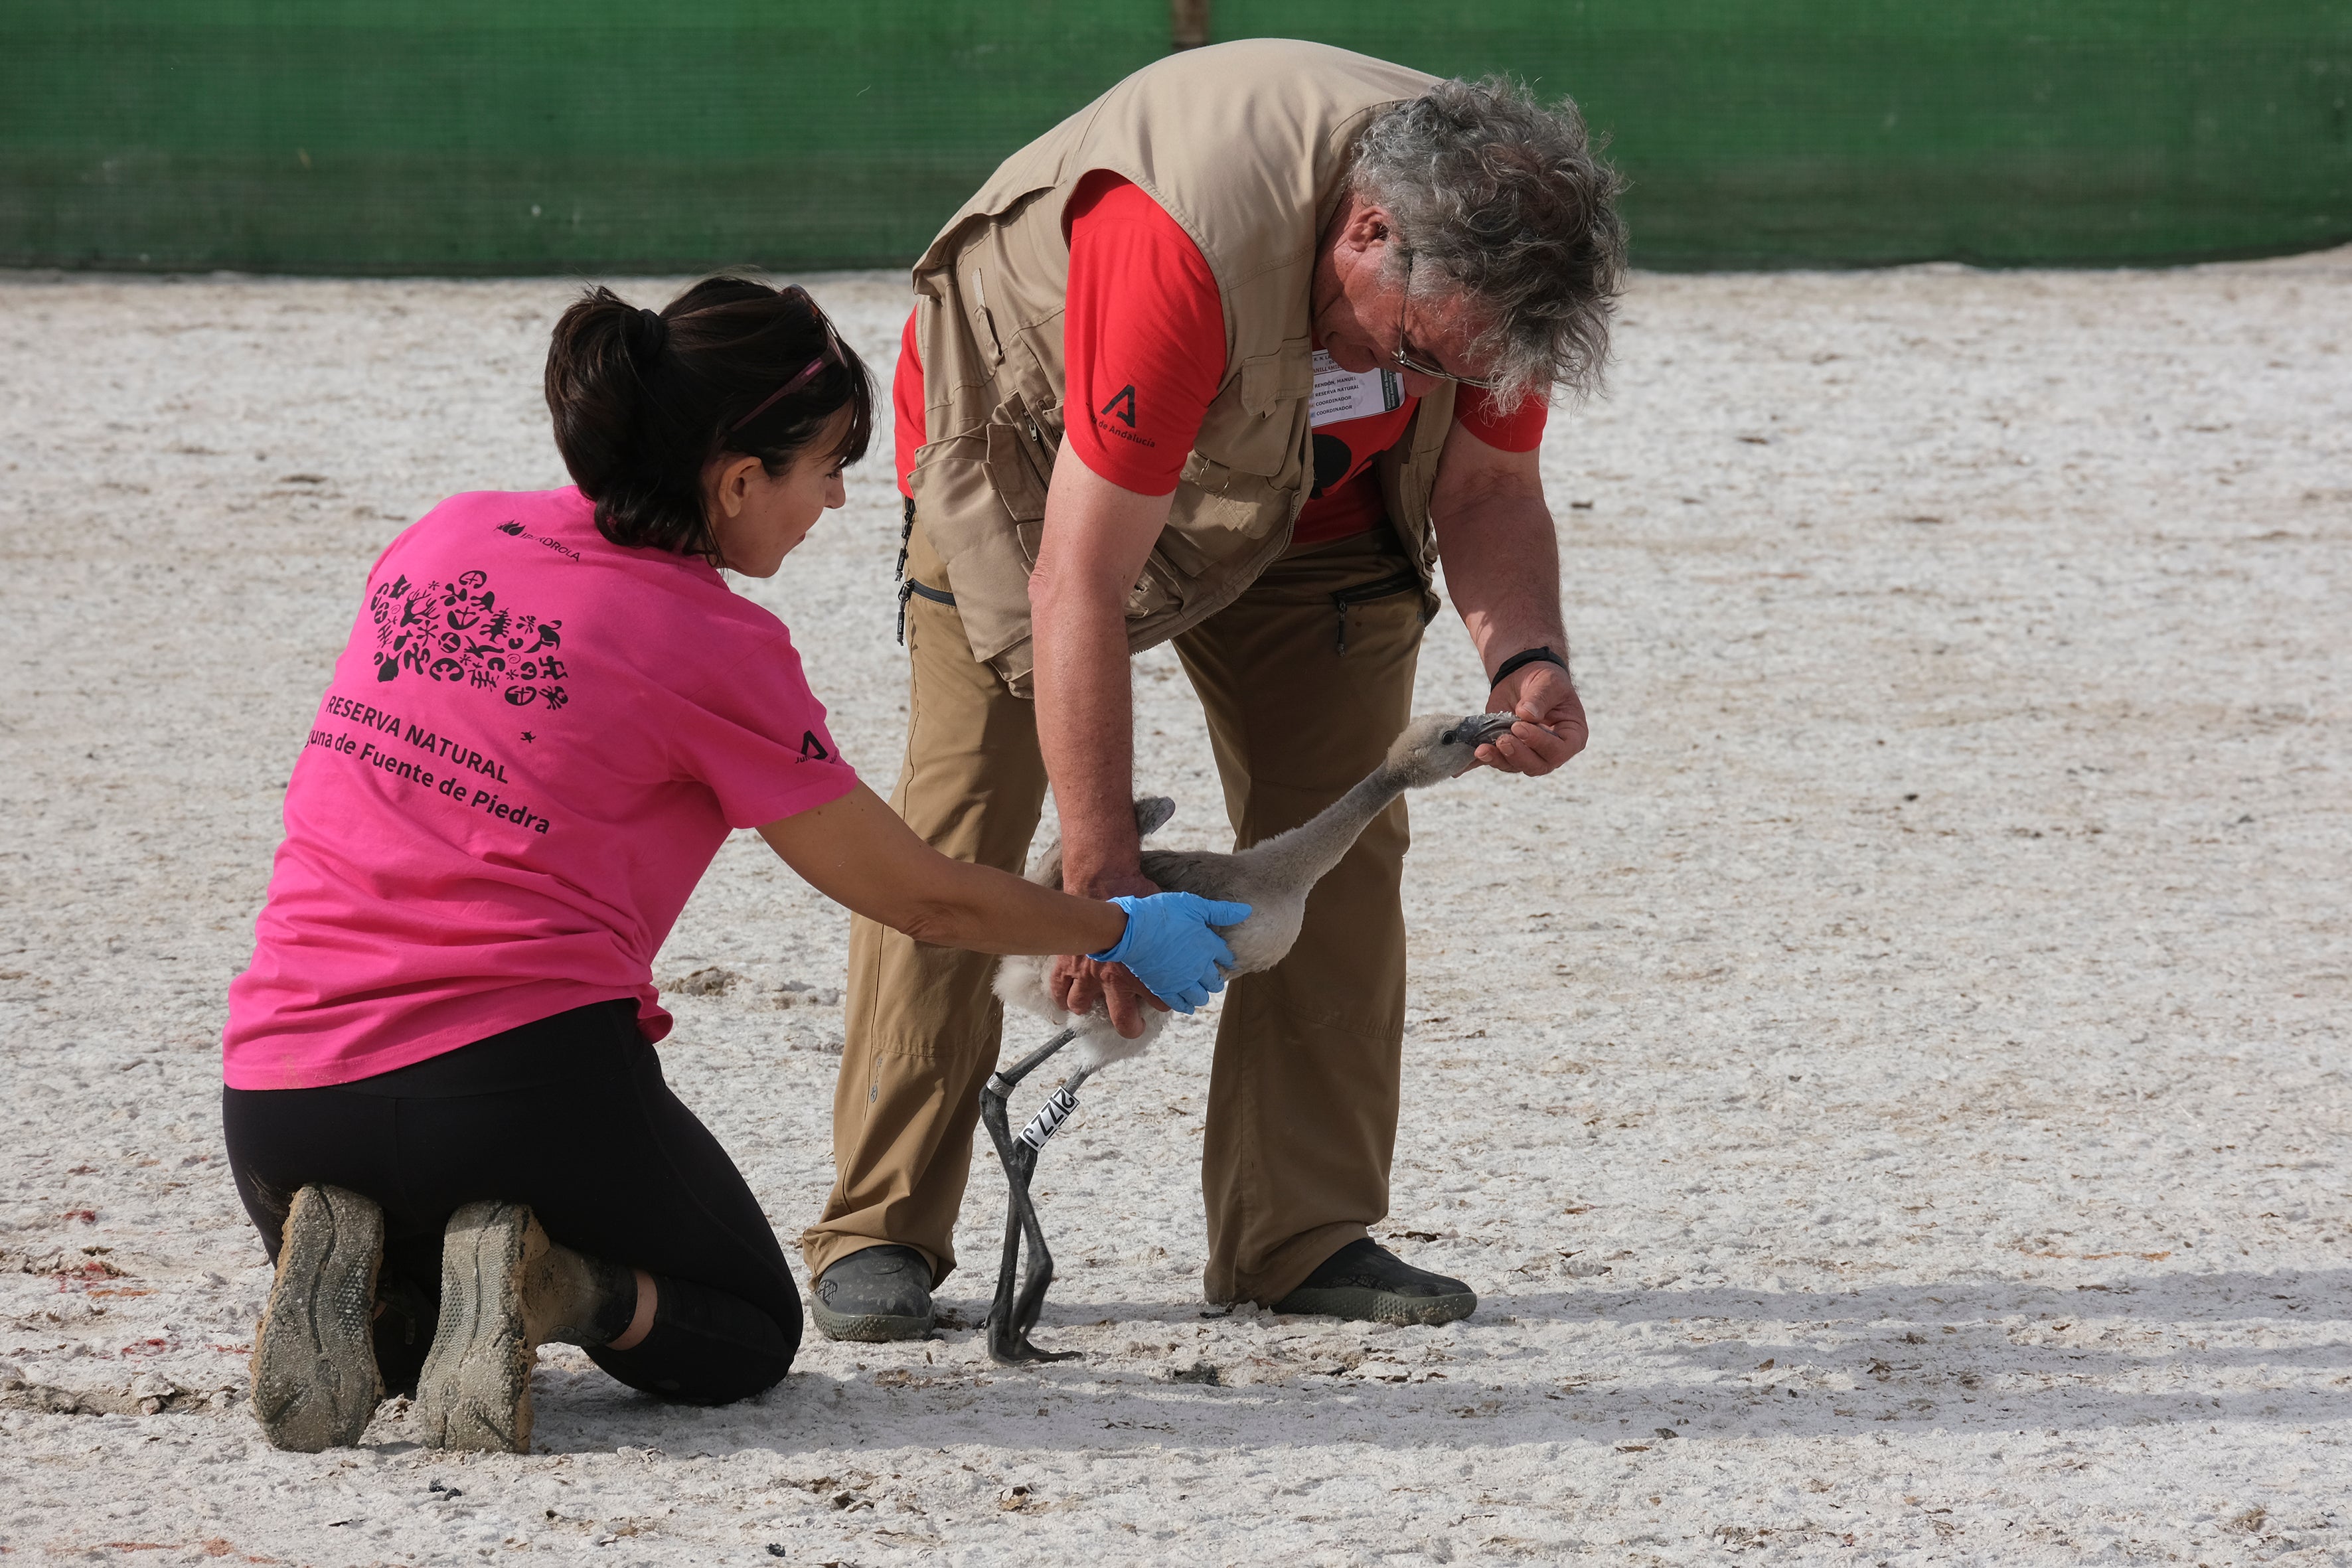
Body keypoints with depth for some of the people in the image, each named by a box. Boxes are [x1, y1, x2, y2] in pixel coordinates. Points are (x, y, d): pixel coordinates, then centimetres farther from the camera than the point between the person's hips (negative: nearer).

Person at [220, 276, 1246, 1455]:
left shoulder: (449, 536, 10)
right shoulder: (714, 646, -6)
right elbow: (919, 900, 5)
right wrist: (1122, 934, 21)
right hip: (522, 1079, -5)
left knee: (422, 1339, 34)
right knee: (745, 1335, 21)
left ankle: (348, 1272, -2)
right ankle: (556, 1288, -11)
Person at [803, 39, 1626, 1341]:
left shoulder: (1489, 245, -25)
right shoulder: (1187, 252, -44)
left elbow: (1488, 488, -8)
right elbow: (1077, 583, -39)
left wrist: (1525, 658, -29)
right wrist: (1101, 878, -36)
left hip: (1304, 496, 5)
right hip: (1035, 445, -5)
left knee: (1339, 839, -6)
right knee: (957, 831, -14)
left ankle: (1304, 1232, -2)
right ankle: (877, 1235, -8)